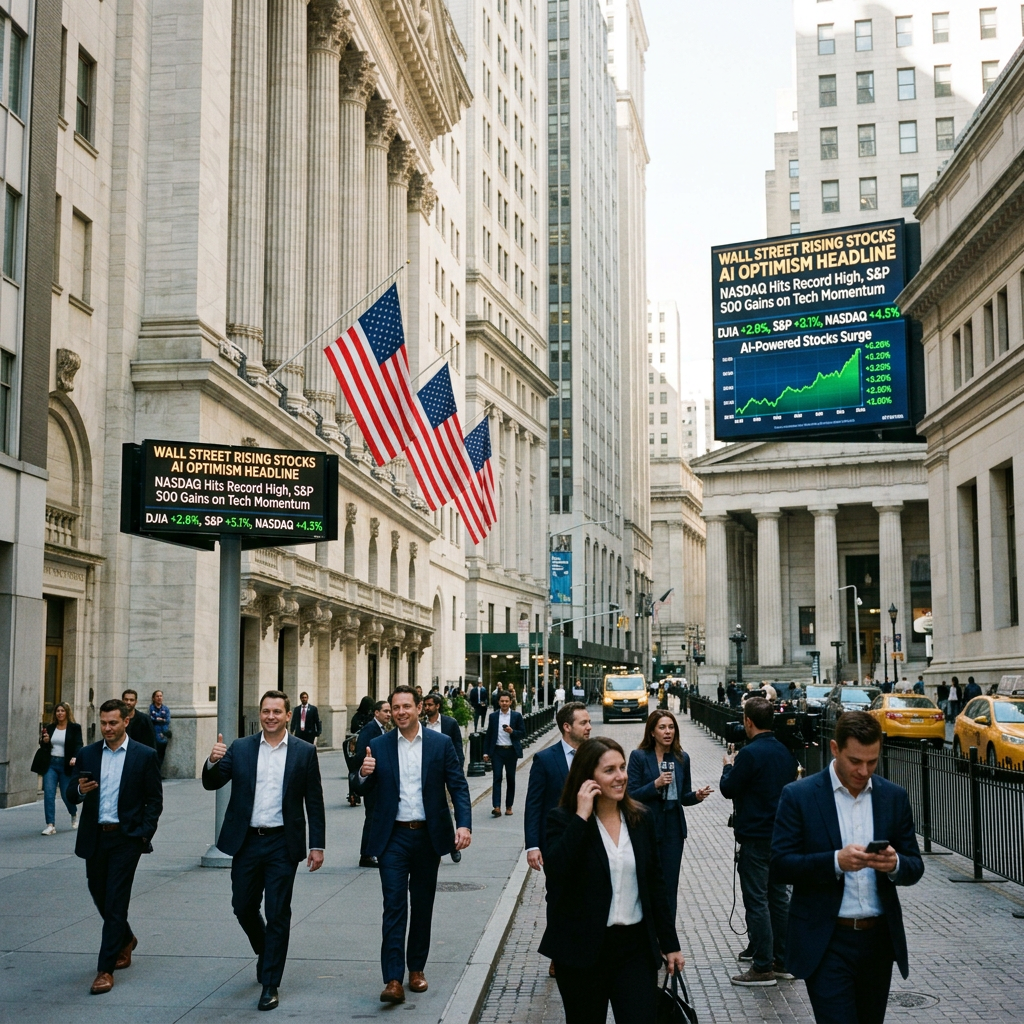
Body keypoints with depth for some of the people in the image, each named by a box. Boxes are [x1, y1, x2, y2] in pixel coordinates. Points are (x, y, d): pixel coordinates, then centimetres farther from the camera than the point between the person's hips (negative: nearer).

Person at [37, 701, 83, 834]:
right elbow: (43, 747, 15)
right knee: (48, 793, -9)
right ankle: (50, 825, -9)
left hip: (66, 765, -3)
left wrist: (75, 757, -28)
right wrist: (44, 741, -8)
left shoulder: (75, 728, -1)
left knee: (66, 794, 3)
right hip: (50, 764, 3)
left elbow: (78, 745, -9)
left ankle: (74, 815, 35)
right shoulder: (49, 728, 10)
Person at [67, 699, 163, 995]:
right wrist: (80, 790, -17)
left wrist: (144, 834, -11)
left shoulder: (145, 756, -4)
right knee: (99, 895, 16)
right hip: (94, 837, 4)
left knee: (115, 903, -5)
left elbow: (154, 800, -1)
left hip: (126, 838, -4)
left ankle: (105, 969, 0)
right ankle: (125, 940, 42)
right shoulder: (87, 754, 5)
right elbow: (71, 795, 6)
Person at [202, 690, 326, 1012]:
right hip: (247, 841, 3)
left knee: (277, 913, 0)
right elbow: (211, 783, 1)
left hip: (282, 843, -2)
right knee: (243, 906, 12)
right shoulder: (240, 749, 4)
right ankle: (265, 952, 41)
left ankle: (270, 984, 9)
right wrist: (213, 762, -21)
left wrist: (317, 845, -3)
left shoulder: (304, 752, -1)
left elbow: (314, 801, 0)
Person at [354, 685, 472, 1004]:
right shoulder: (379, 746, 2)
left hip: (428, 835, 1)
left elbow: (458, 786, -2)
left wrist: (464, 824, -16)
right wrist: (364, 774, -19)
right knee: (394, 905, -7)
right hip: (393, 837, -1)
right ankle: (393, 980, -10)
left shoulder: (441, 744, 0)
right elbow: (367, 789, 5)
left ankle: (416, 968, 25)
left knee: (422, 905, 11)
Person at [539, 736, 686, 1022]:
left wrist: (670, 943, 11)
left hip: (635, 946, 3)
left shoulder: (640, 818, 4)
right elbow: (555, 872, -26)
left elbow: (655, 884, 10)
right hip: (582, 949, -2)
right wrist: (581, 817, -23)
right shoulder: (563, 820, -8)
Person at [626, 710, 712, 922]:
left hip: (673, 828, 4)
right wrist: (655, 785, -22)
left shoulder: (682, 758, 7)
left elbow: (684, 797, 13)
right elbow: (631, 795, -9)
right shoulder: (639, 756, -5)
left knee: (670, 886, 6)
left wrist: (697, 796, -7)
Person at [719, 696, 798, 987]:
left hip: (755, 837, -8)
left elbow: (728, 789, -11)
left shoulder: (750, 753, -17)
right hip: (781, 835, 8)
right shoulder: (785, 752, 8)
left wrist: (728, 766, 8)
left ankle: (763, 967, -2)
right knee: (778, 897, 14)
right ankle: (782, 959, 21)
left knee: (756, 900, -4)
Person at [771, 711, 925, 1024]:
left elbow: (915, 867, 7)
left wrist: (895, 864, -17)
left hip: (879, 939, 4)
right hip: (826, 942, -4)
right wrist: (836, 861, -25)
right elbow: (781, 865, -10)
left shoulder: (894, 796, 5)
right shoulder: (799, 795, -6)